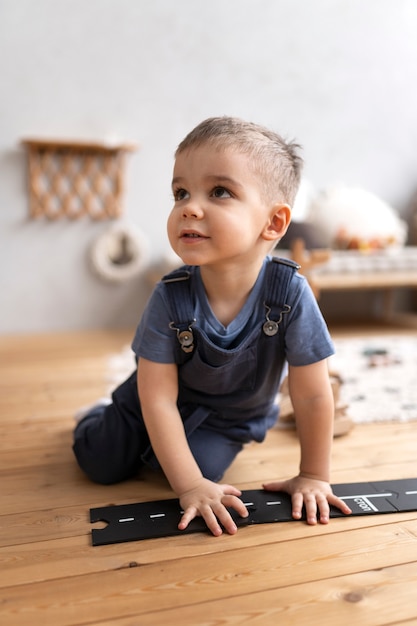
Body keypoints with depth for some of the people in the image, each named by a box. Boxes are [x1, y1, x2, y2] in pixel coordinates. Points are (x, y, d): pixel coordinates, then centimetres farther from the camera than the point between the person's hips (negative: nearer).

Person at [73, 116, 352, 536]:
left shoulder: (290, 294, -35)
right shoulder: (170, 298, -32)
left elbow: (313, 395, -23)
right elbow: (158, 397, -25)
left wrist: (313, 476, -14)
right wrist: (190, 486, -25)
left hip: (231, 415, 1)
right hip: (169, 397, 0)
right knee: (101, 464, -2)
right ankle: (100, 416, 32)